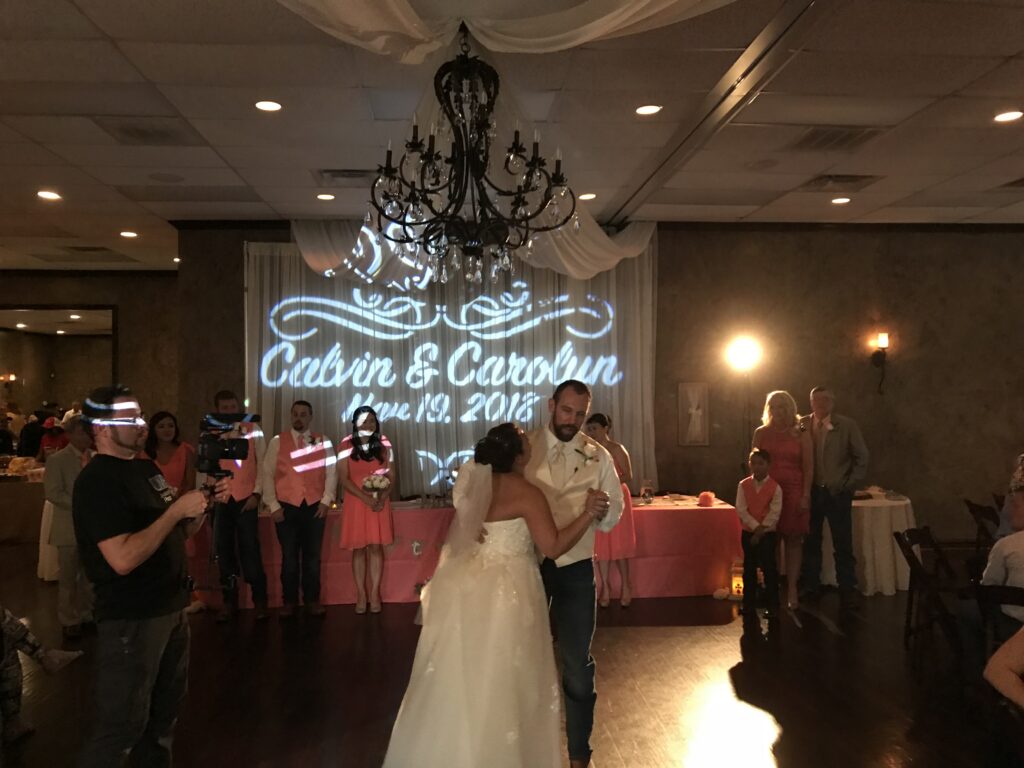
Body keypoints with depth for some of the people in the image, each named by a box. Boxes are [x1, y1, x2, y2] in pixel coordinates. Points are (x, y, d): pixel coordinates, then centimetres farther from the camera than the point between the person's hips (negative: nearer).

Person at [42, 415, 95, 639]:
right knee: (68, 578, 6)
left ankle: (86, 614, 27)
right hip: (70, 528, -4)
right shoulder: (57, 460, -6)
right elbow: (54, 493, -14)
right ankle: (69, 621, 19)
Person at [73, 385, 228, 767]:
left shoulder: (147, 469, 10)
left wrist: (203, 503, -2)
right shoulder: (97, 482, -18)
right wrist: (176, 509, -24)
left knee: (165, 707, 21)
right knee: (122, 723, 1)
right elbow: (124, 559, -28)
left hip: (171, 607, 9)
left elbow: (179, 532, 16)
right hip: (131, 617, -9)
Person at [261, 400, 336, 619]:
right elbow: (267, 474, 1)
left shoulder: (323, 442, 7)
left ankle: (312, 600, 16)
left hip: (315, 506, 1)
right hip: (286, 506, -1)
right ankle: (289, 601, 15)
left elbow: (331, 473, 5)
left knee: (312, 556, 6)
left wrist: (326, 501, -5)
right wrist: (273, 505, -6)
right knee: (289, 557, 5)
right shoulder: (277, 441, 5)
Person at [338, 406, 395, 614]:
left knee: (376, 547, 1)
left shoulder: (384, 445, 6)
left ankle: (375, 593, 7)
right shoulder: (346, 446, -1)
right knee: (359, 548, 1)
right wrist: (366, 497, -18)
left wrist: (383, 497, -12)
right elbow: (344, 479, -7)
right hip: (356, 502, -1)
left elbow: (391, 476, 5)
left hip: (379, 502, 1)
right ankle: (361, 594, 7)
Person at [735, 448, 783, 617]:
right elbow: (741, 509, -7)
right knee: (749, 569, 9)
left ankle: (773, 605, 7)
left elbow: (775, 513, -11)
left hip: (767, 532, -3)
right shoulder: (743, 485, 0)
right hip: (748, 532, 3)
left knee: (769, 568, -3)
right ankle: (749, 604, 18)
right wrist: (756, 526, -16)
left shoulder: (775, 487, -7)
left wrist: (762, 529, -16)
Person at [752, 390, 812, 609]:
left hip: (793, 493, -1)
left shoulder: (801, 435, 4)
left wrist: (806, 496, -7)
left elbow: (808, 468, 1)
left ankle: (792, 589, 6)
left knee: (793, 540, 1)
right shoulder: (761, 433, 8)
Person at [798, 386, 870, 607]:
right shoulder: (802, 425, 2)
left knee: (843, 545, 2)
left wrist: (850, 485, -4)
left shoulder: (847, 425, -2)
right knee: (810, 542, 9)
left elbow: (861, 457, 1)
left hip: (838, 492, -1)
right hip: (810, 492, 2)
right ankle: (810, 587, 21)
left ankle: (847, 589, 12)